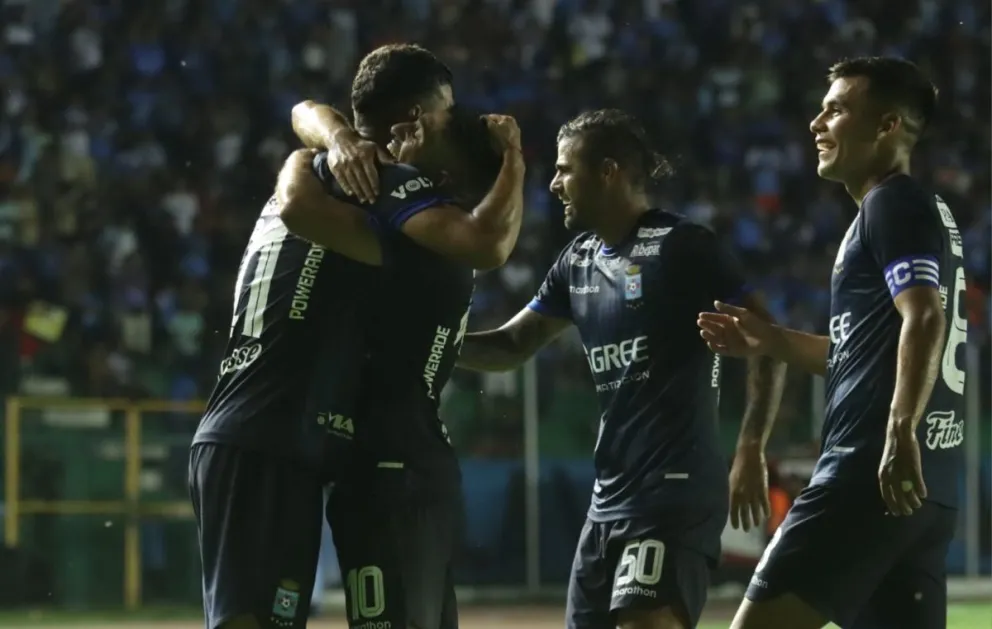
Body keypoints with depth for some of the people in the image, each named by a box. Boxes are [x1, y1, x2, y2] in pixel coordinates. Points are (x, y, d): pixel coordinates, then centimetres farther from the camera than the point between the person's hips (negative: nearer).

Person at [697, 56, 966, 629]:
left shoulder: (893, 205, -6)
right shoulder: (925, 211, 24)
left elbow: (924, 320, -21)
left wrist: (901, 434, -30)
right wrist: (772, 341, 26)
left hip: (873, 475, -10)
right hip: (929, 489, 10)